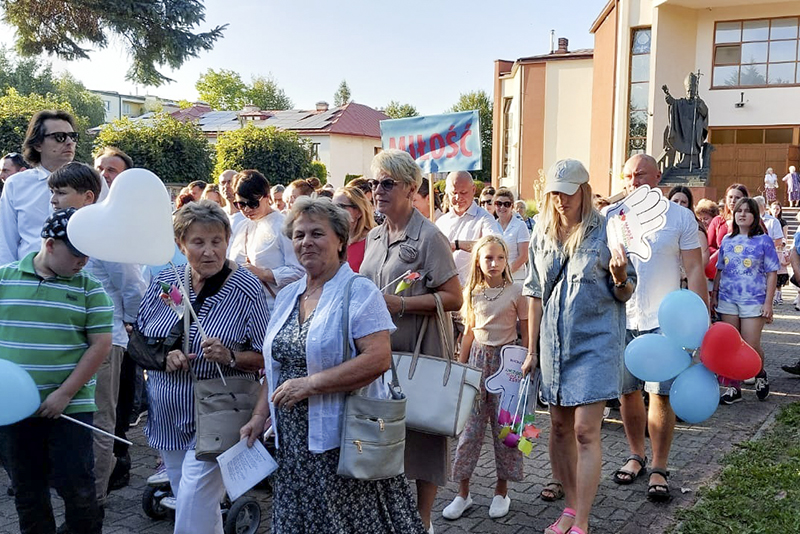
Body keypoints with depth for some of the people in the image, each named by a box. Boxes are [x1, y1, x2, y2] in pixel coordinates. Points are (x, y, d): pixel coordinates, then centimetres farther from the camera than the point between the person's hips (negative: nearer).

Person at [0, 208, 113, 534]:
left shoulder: (89, 288, -1)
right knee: (27, 489, 14)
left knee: (76, 486, 3)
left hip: (70, 406, -2)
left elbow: (100, 344, -4)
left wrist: (65, 394, -11)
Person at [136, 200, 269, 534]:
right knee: (192, 505, 21)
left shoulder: (247, 290, -13)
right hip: (168, 418, 6)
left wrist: (231, 357, -27)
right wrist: (164, 356, -12)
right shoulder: (164, 281, 0)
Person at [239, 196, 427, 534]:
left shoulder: (359, 292, -10)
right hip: (292, 442, 6)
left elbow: (378, 358, -21)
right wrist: (260, 416, 9)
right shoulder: (287, 296, 11)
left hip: (342, 440, -6)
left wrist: (309, 384, -22)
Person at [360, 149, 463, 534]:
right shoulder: (374, 236, 10)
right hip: (380, 346, 7)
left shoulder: (429, 237, -12)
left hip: (421, 350, -6)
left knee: (422, 428, 4)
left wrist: (399, 304, -22)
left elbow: (453, 298, -16)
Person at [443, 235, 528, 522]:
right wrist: (460, 366, 13)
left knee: (504, 424, 3)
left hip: (507, 358, -3)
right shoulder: (472, 293, 5)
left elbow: (526, 332, -1)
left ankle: (501, 491, 18)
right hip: (478, 358, 3)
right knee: (470, 424, 2)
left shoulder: (516, 291, -4)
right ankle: (463, 492, 11)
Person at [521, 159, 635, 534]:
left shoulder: (606, 231, -5)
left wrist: (620, 277, -25)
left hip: (595, 342, -4)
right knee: (560, 427, 10)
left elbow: (625, 294, -1)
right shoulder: (542, 236, 7)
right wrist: (532, 350, 10)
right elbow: (535, 295, 11)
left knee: (585, 431, -7)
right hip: (554, 344, 5)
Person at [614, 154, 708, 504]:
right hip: (620, 319, 3)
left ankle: (659, 469, 10)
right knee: (627, 391, 10)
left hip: (663, 320, -3)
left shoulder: (679, 217, -1)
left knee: (661, 394, -3)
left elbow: (695, 270, -2)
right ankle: (636, 456, 28)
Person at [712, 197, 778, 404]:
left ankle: (760, 375, 28)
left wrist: (768, 302, -9)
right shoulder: (727, 240, 9)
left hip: (753, 300, -4)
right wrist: (714, 294, 9)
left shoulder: (763, 240, -2)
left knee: (751, 347, -4)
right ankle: (733, 388, 16)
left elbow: (772, 273, -3)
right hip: (728, 300, 4)